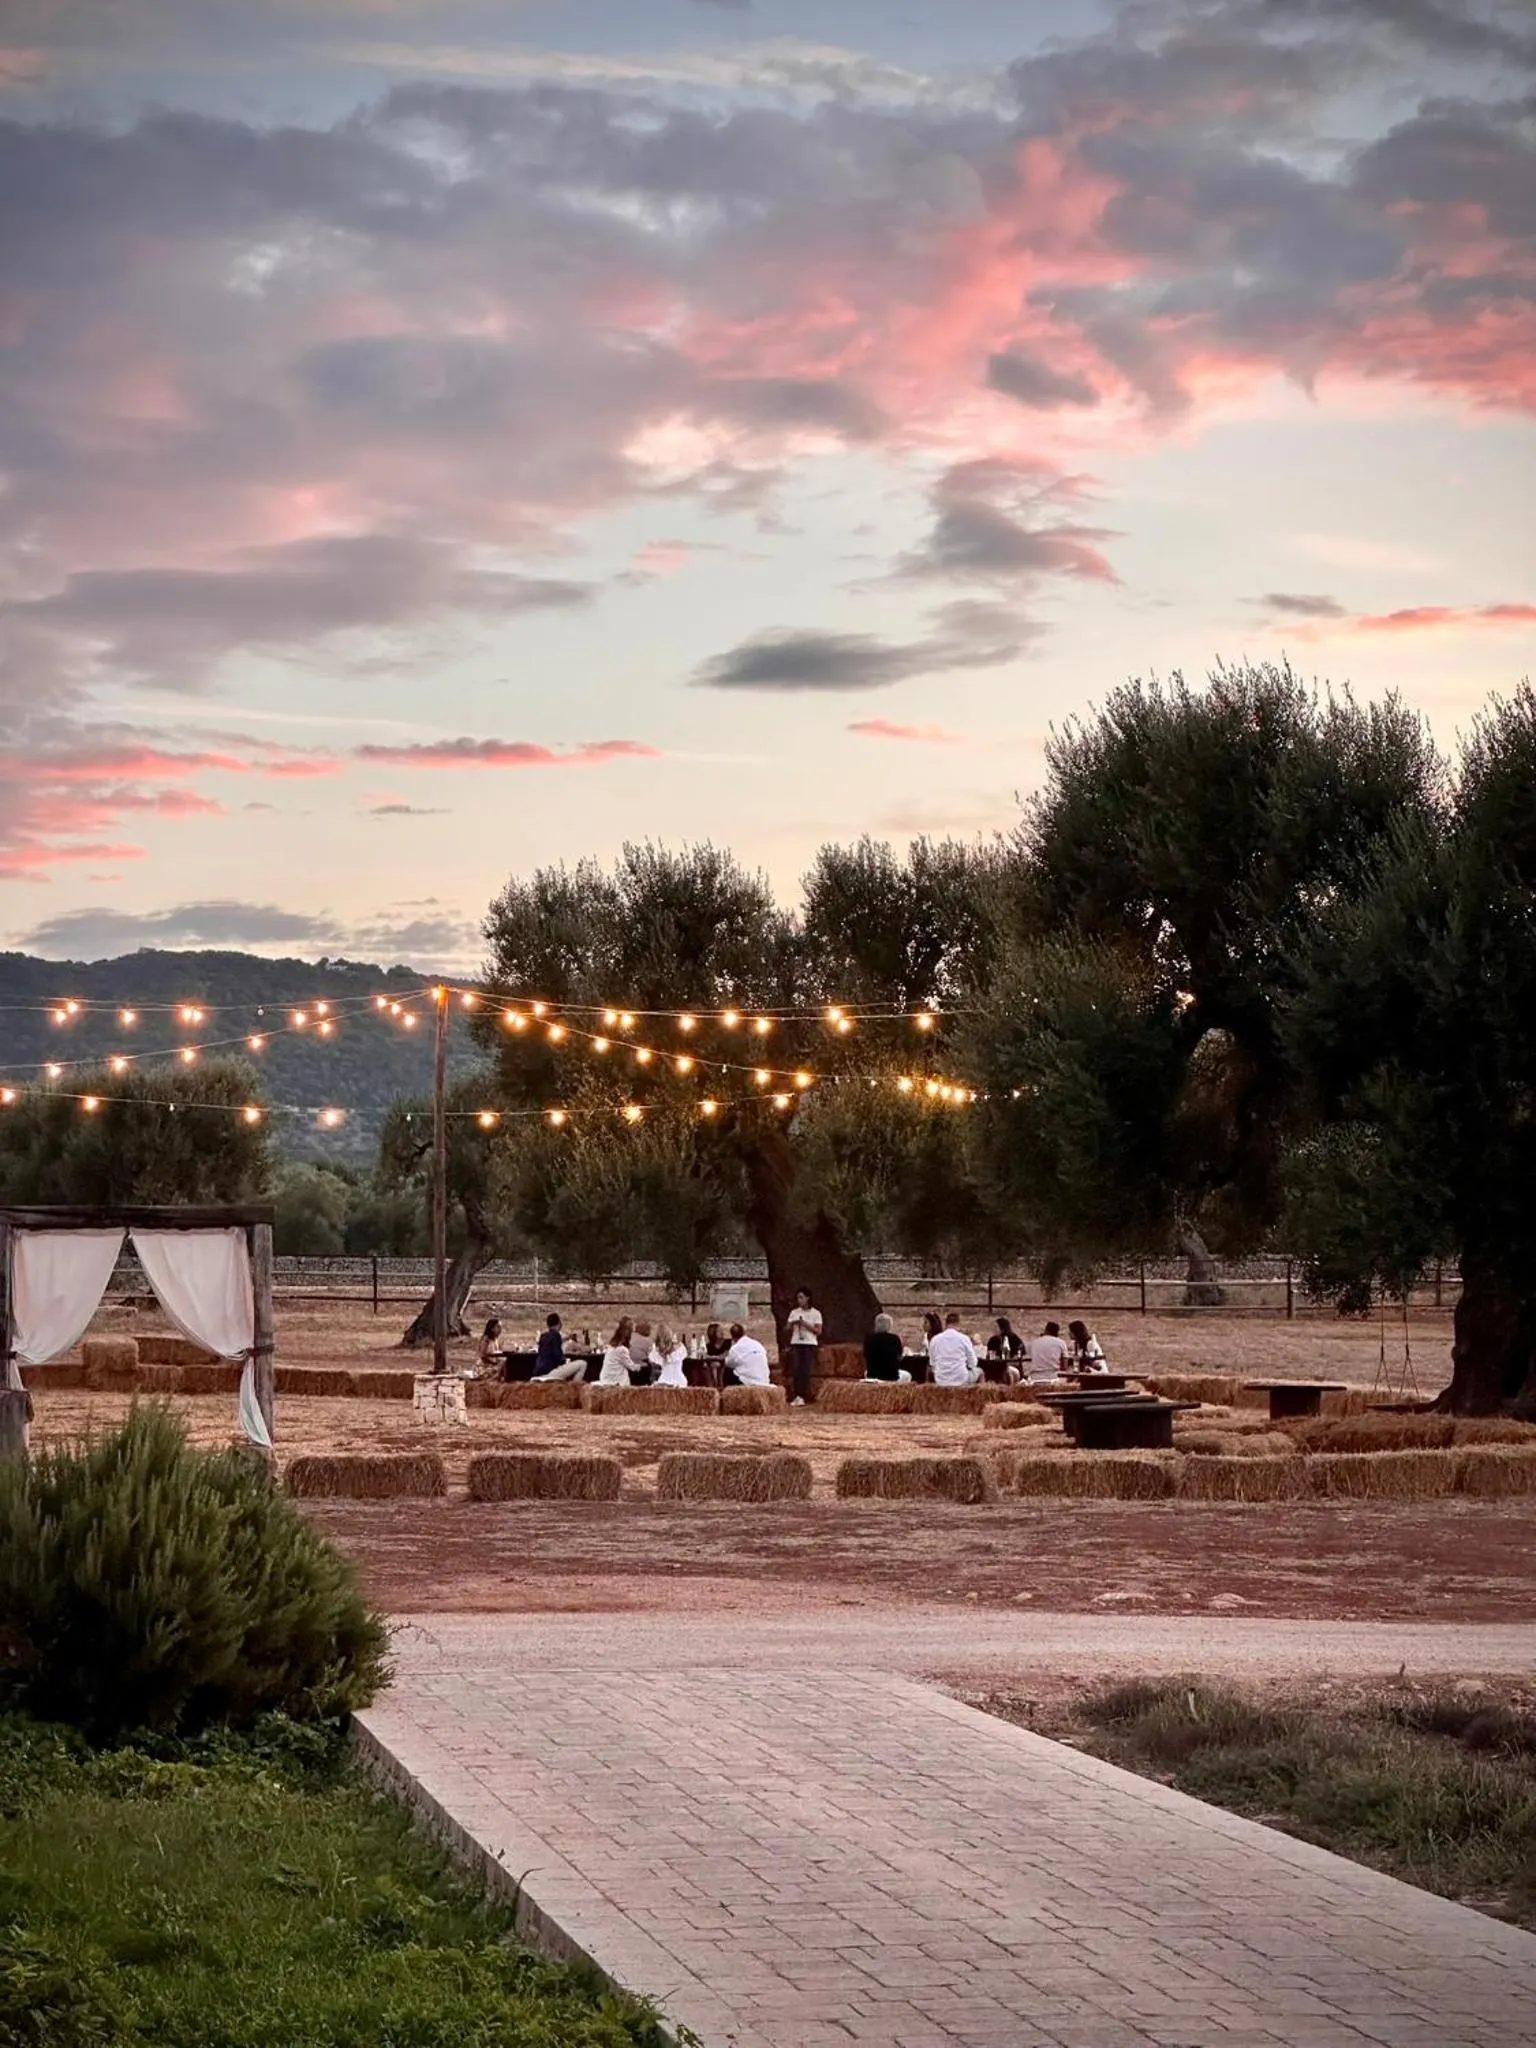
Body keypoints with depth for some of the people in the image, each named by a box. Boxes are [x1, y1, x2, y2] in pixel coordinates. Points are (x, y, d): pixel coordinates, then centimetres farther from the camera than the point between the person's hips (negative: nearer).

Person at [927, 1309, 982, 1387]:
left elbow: (932, 1363, 7)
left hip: (941, 1381, 2)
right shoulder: (964, 1338, -8)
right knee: (978, 1371, 30)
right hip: (961, 1380, -2)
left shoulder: (934, 1339, -2)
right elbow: (973, 1363, -1)